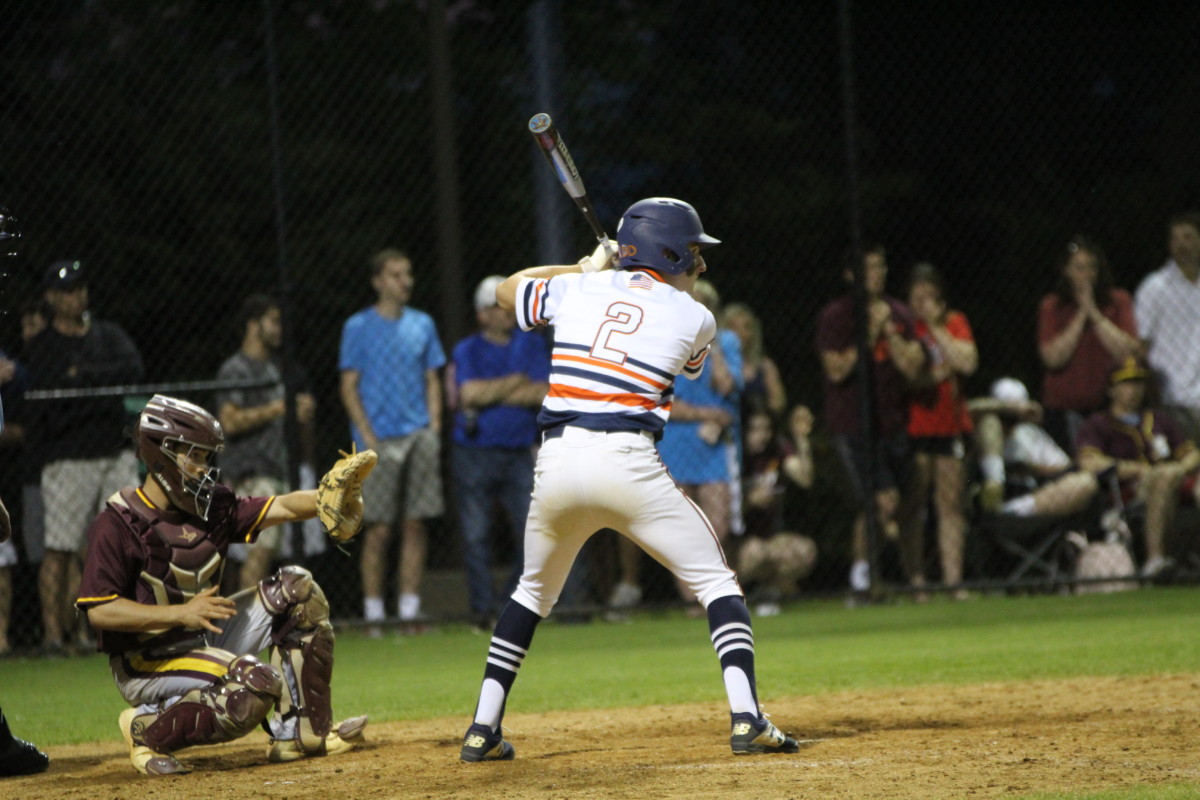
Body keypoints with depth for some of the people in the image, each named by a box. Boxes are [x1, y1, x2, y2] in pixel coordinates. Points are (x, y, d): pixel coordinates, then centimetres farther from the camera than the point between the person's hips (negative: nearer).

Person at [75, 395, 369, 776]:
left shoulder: (212, 507, 3)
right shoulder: (117, 524, -18)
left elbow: (283, 508, -4)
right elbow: (98, 611, -23)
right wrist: (181, 613, -29)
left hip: (205, 639, 8)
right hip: (144, 664, -8)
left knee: (295, 588, 1)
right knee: (257, 684, -28)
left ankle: (301, 731, 1)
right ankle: (148, 728, -9)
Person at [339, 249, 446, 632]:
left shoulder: (422, 324, 13)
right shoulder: (358, 327, 1)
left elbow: (432, 380, 16)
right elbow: (349, 388, 0)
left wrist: (434, 428, 4)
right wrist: (369, 438, -9)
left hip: (419, 438, 4)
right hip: (380, 439, -4)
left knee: (415, 524, 2)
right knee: (379, 529, -5)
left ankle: (410, 609, 6)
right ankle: (373, 612, 0)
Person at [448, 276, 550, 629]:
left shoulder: (531, 344, 10)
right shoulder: (467, 351, 3)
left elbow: (543, 394, -3)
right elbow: (470, 393, -14)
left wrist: (492, 395, -8)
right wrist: (515, 383, -6)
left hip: (518, 453, 2)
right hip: (475, 453, -2)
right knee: (475, 535, -3)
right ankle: (483, 608, 3)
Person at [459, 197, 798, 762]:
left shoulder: (576, 290, 13)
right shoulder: (694, 318, 7)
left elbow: (506, 290, 32)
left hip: (556, 462, 4)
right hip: (627, 462, -4)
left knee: (534, 591, 24)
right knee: (716, 582, 7)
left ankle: (483, 730, 19)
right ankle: (747, 720, -9)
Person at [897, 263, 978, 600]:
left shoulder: (955, 322, 10)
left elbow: (968, 363, -5)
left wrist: (936, 328, -6)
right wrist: (928, 376, -12)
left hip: (951, 425, 3)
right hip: (913, 426, -3)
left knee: (952, 505, 2)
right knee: (911, 506, -6)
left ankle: (953, 578, 3)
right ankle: (915, 579, -5)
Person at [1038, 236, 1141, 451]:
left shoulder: (1118, 301, 4)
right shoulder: (1051, 306, 3)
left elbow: (1129, 351, -9)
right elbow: (1053, 358, -9)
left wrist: (1094, 312, -9)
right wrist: (1081, 316, -8)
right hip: (1063, 407, 0)